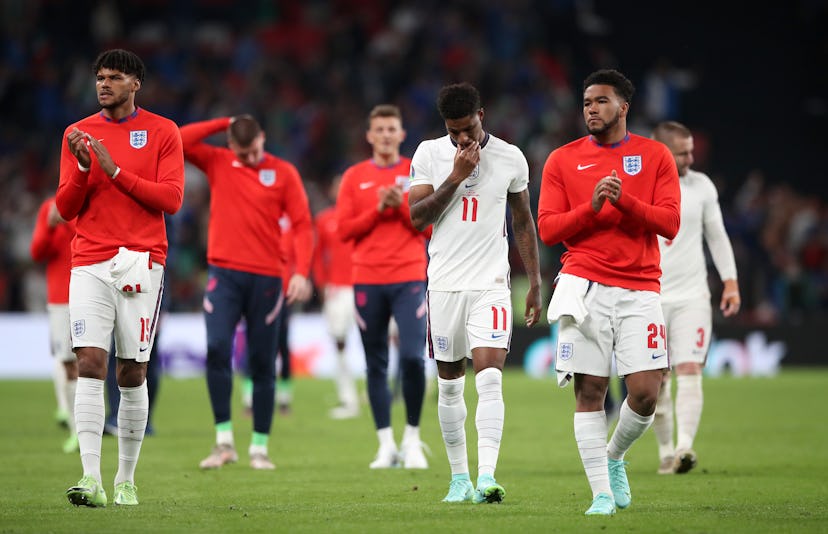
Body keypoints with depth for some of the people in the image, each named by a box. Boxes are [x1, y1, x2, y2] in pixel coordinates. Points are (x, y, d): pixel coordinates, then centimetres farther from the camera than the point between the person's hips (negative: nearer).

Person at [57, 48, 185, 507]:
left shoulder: (163, 132, 5)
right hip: (89, 262, 1)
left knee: (133, 373, 1)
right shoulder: (78, 134, 10)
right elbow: (65, 208, 7)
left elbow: (171, 198, -4)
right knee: (90, 363, -13)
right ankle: (91, 478, -18)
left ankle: (126, 479, 12)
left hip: (141, 262, -1)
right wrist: (83, 169, -11)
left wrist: (116, 171, -11)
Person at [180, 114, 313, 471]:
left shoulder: (284, 173, 4)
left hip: (266, 278, 0)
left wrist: (301, 272, -11)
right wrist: (223, 123, 0)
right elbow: (178, 142, -4)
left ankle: (260, 447, 10)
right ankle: (224, 440, -11)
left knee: (262, 364, 2)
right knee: (217, 348, -17)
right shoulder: (217, 163, 8)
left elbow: (302, 224, 0)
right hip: (224, 274, 0)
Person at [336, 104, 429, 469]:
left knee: (413, 357, -13)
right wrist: (378, 209, -10)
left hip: (409, 278, -1)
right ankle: (386, 444, 7)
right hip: (367, 280, 1)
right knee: (376, 364, 1)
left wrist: (402, 206, -11)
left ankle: (412, 439, 2)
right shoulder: (354, 177, 9)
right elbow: (344, 229, 2)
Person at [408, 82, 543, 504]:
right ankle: (459, 478, 20)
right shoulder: (429, 154, 0)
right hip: (444, 283, 2)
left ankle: (486, 478, -23)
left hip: (491, 284, -1)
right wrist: (456, 176, -15)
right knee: (449, 385, 8)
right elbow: (416, 218, -7)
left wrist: (535, 283, 11)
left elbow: (523, 221, 12)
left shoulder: (510, 158, 2)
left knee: (489, 378, -16)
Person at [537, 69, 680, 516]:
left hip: (640, 289, 0)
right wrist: (591, 207, -12)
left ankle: (614, 458, 22)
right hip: (586, 286, 0)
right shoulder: (562, 160, 8)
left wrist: (625, 200, -15)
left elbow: (669, 223, 0)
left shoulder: (655, 156, 8)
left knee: (645, 393, -8)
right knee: (589, 390, -5)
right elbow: (547, 229, 3)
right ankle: (601, 493, 3)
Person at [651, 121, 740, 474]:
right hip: (650, 297, -1)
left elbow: (717, 235, 13)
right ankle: (665, 451, 14)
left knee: (690, 372, -14)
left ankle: (684, 446, -23)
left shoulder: (701, 186, 5)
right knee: (657, 380, 2)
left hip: (692, 296, 1)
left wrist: (731, 282, 8)